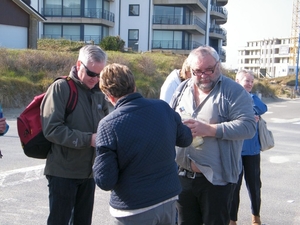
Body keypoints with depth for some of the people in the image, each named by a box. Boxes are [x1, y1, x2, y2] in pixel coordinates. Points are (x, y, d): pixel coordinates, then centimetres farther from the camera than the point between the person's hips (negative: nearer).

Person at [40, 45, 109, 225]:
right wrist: (88, 139, -24)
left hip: (89, 171, 6)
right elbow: (51, 129, -19)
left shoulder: (98, 93, 10)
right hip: (63, 172, -6)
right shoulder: (61, 88, -11)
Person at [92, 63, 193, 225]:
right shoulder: (163, 107, -7)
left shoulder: (108, 125, -20)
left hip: (134, 210, -4)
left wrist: (101, 154, -1)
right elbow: (186, 139, 10)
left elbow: (105, 182, -19)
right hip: (169, 200, 5)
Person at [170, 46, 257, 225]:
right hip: (182, 175, 5)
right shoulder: (182, 89, 9)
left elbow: (248, 126, -18)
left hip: (216, 178, -5)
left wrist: (209, 129, -24)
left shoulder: (234, 91, -8)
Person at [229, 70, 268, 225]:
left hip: (252, 150, 3)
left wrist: (250, 95, -11)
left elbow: (263, 109, -12)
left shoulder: (253, 99, 8)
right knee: (234, 185, 4)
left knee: (254, 184, 12)